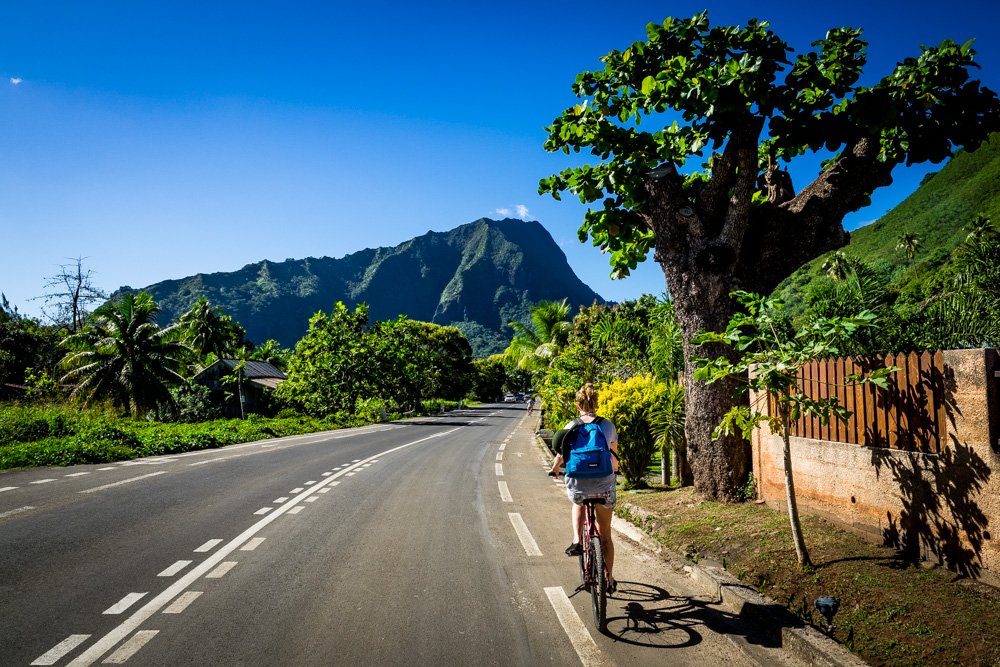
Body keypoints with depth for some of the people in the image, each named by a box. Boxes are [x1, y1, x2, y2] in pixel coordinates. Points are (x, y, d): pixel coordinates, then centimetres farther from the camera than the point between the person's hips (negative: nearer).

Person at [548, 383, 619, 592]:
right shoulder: (608, 425, 1)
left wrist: (554, 470, 27)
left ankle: (576, 541, 16)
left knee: (578, 504, 37)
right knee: (605, 534, 19)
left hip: (578, 486, 0)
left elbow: (560, 456, 5)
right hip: (604, 486, 1)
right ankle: (609, 579, 27)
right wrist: (614, 470, 35)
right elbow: (614, 455, 13)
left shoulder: (571, 427, -2)